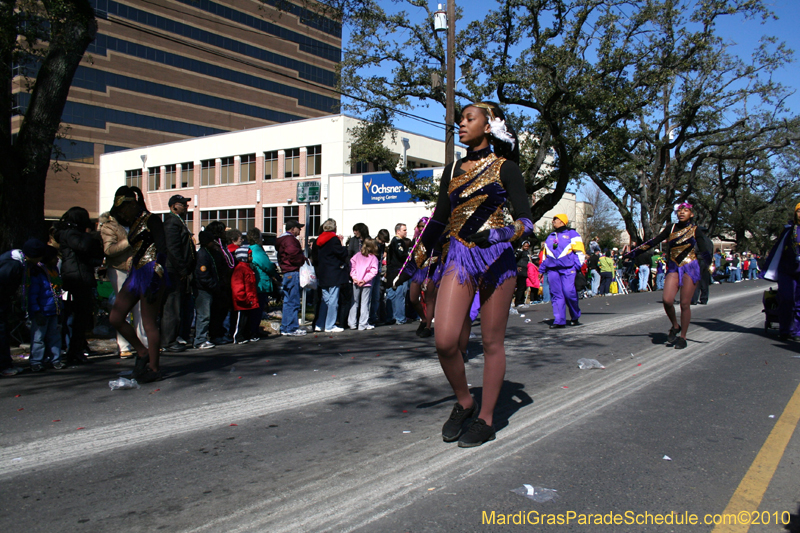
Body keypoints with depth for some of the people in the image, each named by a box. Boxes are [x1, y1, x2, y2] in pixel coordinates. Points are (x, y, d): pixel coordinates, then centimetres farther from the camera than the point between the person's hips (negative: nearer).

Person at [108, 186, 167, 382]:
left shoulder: (151, 220, -8)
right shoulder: (135, 224, 18)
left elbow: (162, 250, -17)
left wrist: (155, 280, -23)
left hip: (151, 274, -9)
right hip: (136, 274, 9)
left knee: (149, 323, -5)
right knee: (115, 318, 6)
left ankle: (154, 368, 7)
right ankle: (142, 352, 20)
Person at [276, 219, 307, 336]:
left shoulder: (283, 239, 22)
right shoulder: (289, 239, -11)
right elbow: (293, 255, -24)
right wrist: (303, 259, -8)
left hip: (287, 273, 11)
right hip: (292, 273, -11)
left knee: (288, 301, 14)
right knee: (292, 301, -7)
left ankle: (285, 328, 20)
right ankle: (290, 328, -4)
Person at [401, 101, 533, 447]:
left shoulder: (504, 168, 2)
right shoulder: (453, 170, 15)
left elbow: (526, 220, -3)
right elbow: (439, 220, 20)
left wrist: (503, 235, -24)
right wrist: (416, 261, 19)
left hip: (495, 258, -3)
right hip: (458, 258, 4)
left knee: (492, 343, 3)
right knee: (445, 341, -9)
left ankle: (485, 419, 17)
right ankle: (463, 402, 17)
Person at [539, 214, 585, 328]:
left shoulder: (571, 234, 9)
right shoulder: (550, 237, 24)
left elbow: (579, 251, 3)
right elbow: (545, 255, 29)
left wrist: (577, 266, -8)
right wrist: (542, 269, 21)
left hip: (568, 269, -5)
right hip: (552, 269, 5)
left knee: (569, 292, -13)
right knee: (556, 294, -1)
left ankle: (575, 317, 9)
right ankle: (559, 320, 1)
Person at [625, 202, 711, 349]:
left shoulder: (695, 230, 2)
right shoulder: (671, 228, 9)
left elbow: (704, 251, -5)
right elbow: (653, 242, 10)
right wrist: (633, 253, 6)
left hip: (690, 269, -2)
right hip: (674, 268, 3)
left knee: (685, 304, -5)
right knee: (667, 300, -15)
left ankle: (682, 337, 9)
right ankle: (675, 326, 12)